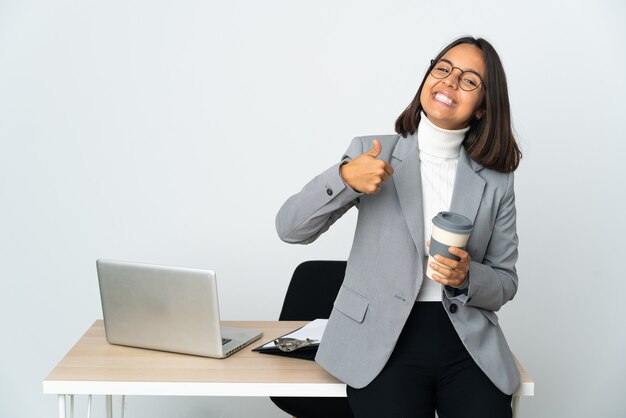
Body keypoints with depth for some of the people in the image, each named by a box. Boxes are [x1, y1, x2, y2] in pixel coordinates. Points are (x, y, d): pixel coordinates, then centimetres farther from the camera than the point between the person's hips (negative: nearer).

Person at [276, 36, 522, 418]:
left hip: (469, 344, 2)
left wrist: (467, 277, -12)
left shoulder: (497, 182, 7)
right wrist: (344, 178, -21)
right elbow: (290, 228, -4)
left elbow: (505, 282, 10)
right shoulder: (373, 154, 3)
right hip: (385, 342, -2)